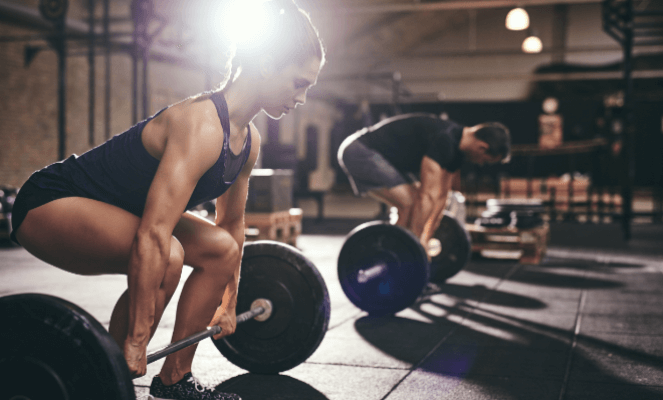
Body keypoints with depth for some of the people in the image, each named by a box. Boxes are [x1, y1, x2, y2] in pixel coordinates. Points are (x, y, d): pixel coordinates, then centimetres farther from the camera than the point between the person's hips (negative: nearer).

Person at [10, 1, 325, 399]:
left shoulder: (249, 141, -1)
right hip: (49, 202, -9)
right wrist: (135, 340, -35)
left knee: (221, 250, 5)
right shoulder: (200, 126, -30)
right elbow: (152, 237, -37)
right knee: (165, 256, -32)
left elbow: (232, 223, 12)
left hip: (115, 208, 10)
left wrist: (229, 301, 17)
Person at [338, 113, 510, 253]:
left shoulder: (456, 147, 7)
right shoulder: (444, 141, -25)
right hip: (359, 152, -10)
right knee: (411, 205, -18)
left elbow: (440, 195, 13)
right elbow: (428, 195, -27)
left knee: (418, 205, 10)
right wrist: (416, 243, -25)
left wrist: (426, 238, 15)